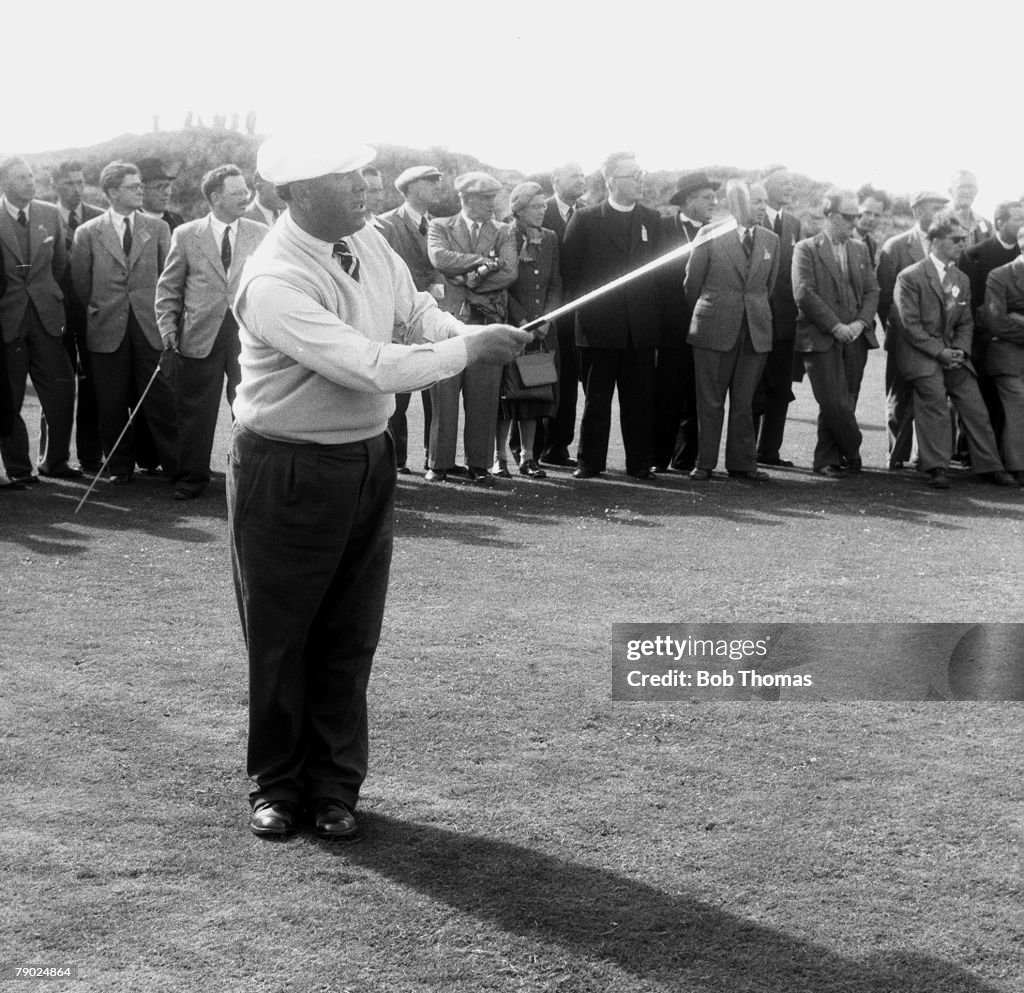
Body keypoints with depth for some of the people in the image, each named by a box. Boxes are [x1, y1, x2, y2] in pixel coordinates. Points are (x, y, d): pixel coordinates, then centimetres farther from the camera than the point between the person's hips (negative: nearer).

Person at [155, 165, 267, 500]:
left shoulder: (261, 234, 6)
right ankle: (192, 477, 19)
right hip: (199, 336, 0)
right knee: (194, 411, 6)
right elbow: (168, 287, 7)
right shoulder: (185, 235, 3)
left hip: (249, 333, 0)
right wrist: (167, 325, -2)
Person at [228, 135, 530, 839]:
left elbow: (414, 308, 14)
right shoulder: (274, 283, -25)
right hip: (289, 475, -6)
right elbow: (371, 366, -29)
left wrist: (468, 333, -7)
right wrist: (469, 349, -21)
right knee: (280, 639, 9)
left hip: (368, 462, 7)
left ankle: (334, 786, 27)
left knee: (350, 637, 13)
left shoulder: (367, 242, 0)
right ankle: (277, 786, 27)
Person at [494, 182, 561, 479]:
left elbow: (556, 285, 11)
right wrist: (522, 320, -13)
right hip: (509, 329, -5)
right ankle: (499, 457, 4)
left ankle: (527, 457, 13)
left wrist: (546, 318, -4)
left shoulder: (550, 239, 11)